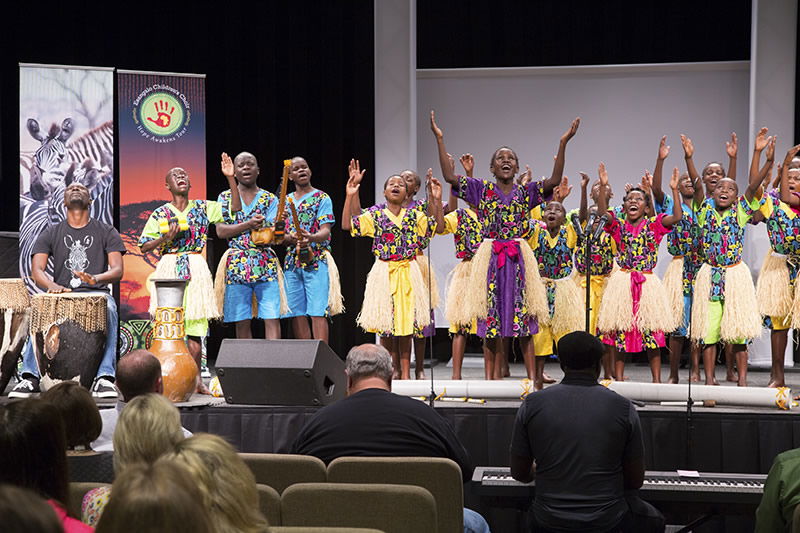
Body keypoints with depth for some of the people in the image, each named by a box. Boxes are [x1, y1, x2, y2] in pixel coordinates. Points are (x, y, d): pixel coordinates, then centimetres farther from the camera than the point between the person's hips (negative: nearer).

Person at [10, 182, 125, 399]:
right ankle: (30, 376, -36)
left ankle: (105, 377, -42)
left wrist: (95, 278, -25)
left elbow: (117, 270, 0)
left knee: (109, 309, -38)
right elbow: (37, 269, 3)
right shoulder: (51, 234, 17)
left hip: (96, 293, -1)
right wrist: (52, 286, -23)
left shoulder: (106, 232, 13)